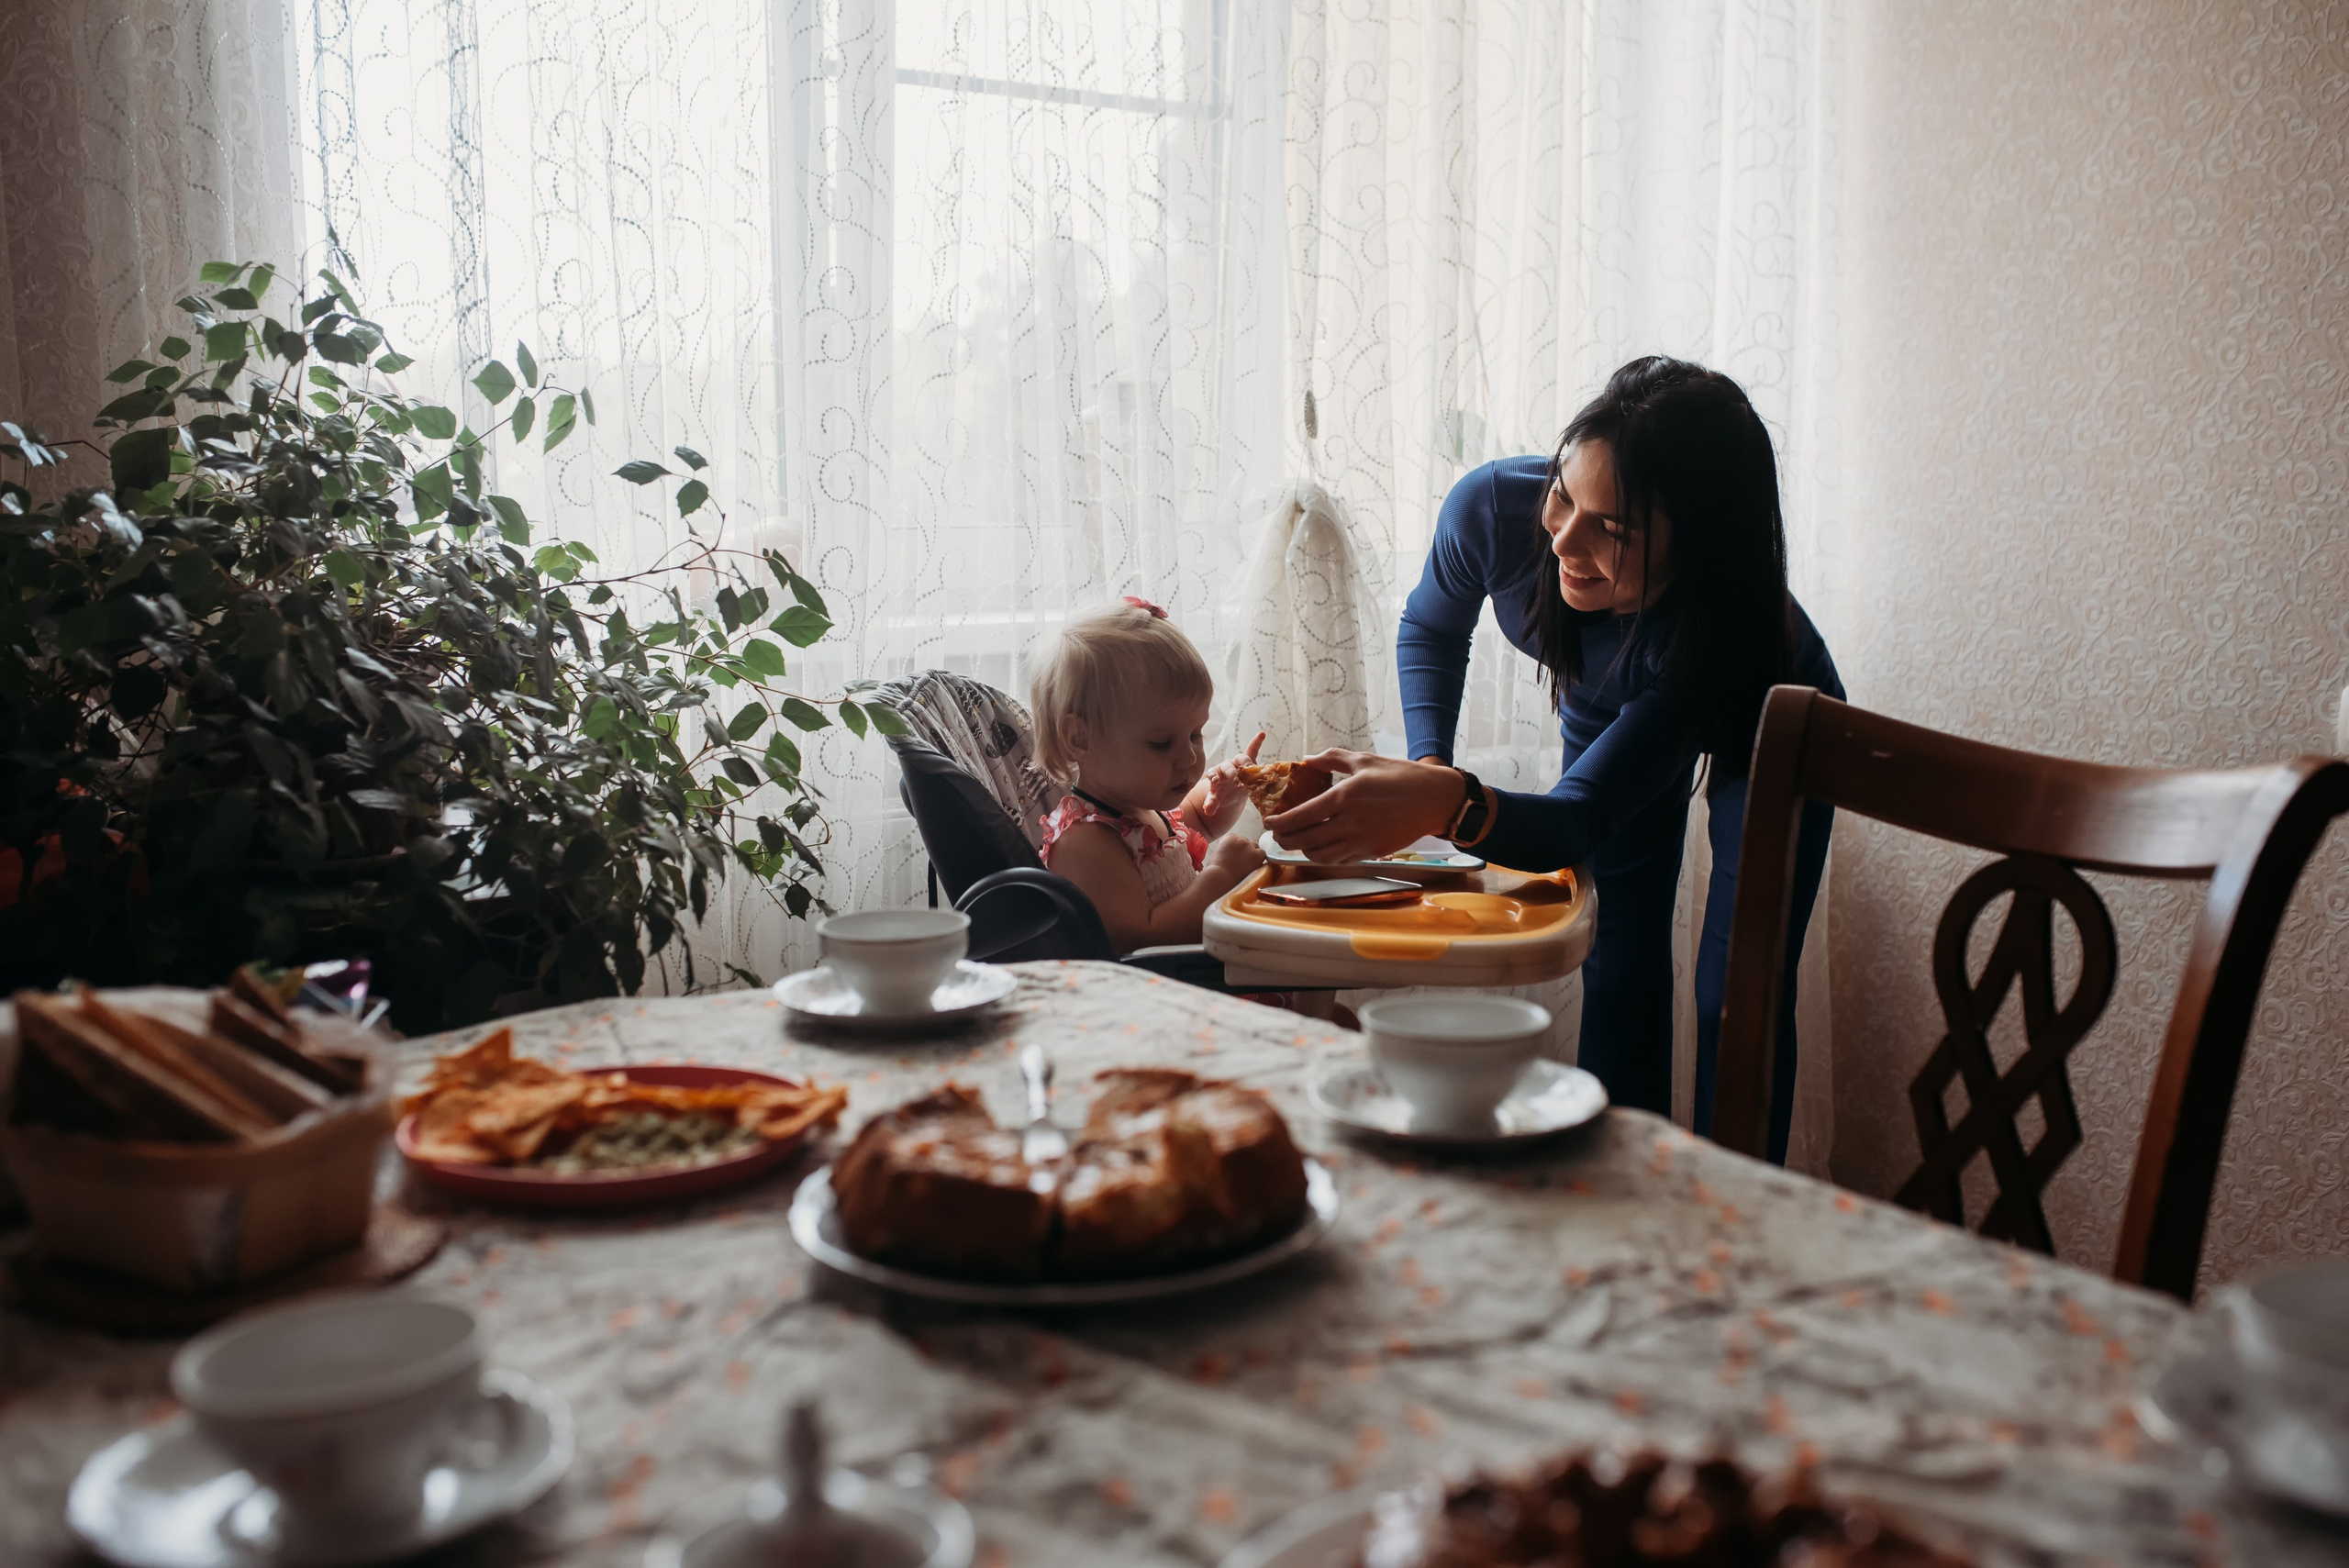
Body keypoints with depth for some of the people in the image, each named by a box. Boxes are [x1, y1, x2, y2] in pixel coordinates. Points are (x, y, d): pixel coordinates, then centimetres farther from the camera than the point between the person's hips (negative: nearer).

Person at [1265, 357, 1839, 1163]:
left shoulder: (1720, 621, -45)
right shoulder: (1493, 507, -35)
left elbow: (1580, 820, -45)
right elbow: (1431, 629, -10)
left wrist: (1448, 806, -66)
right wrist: (1428, 765, -27)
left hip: (1760, 731, -3)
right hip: (1609, 713, 3)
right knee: (1619, 975, 2)